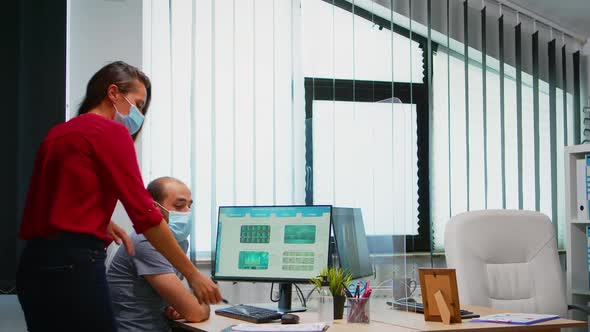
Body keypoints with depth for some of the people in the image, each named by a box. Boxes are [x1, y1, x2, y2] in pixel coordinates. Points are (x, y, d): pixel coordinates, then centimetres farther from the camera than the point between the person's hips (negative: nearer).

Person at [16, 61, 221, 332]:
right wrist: (192, 274, -5)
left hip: (35, 263, 9)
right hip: (72, 265, -9)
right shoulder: (111, 131, -5)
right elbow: (144, 214, -10)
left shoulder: (59, 134, 18)